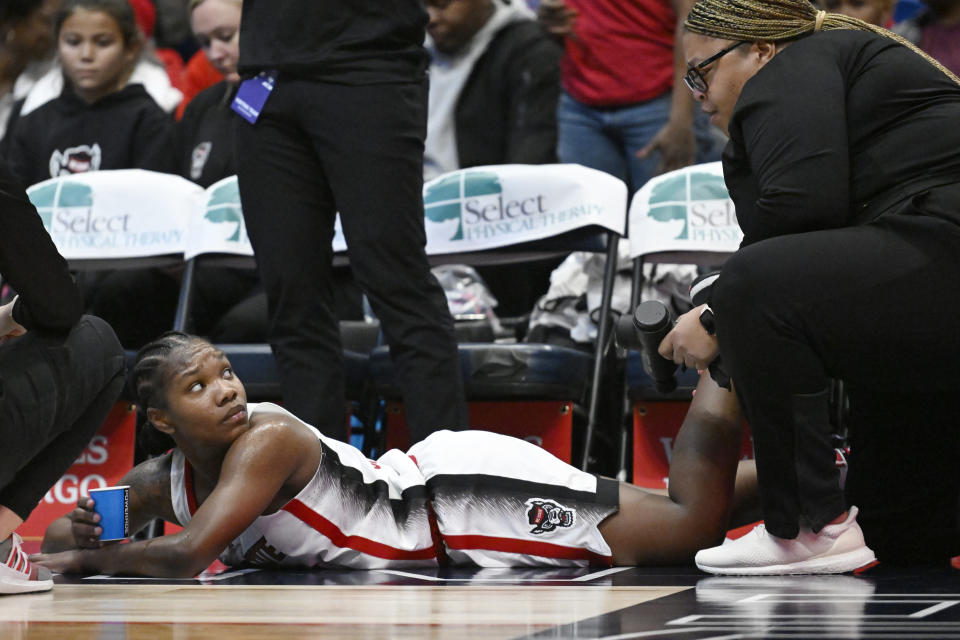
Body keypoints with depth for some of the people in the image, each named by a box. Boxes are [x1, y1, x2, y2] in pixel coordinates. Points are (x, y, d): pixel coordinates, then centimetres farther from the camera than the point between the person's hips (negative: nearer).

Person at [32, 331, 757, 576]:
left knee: (694, 524, -11)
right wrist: (72, 530, -13)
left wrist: (82, 559, -22)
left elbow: (188, 554, -36)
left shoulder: (265, 440, -25)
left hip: (462, 491, -7)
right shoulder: (167, 479, -1)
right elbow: (64, 531, 11)